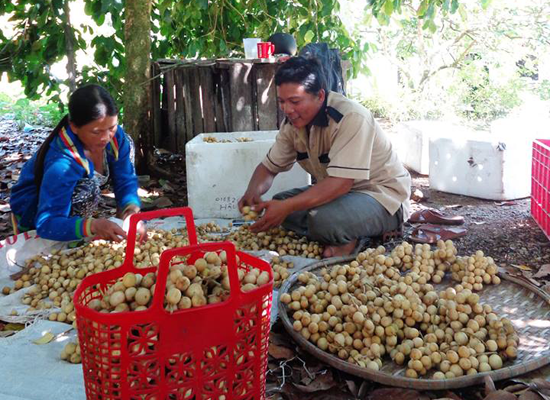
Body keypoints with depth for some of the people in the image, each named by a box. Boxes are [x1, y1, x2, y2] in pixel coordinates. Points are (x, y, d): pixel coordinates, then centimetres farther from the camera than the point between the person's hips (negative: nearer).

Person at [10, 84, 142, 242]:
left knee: (125, 144, -4)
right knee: (89, 187, -37)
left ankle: (121, 219, 5)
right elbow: (47, 224, -41)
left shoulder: (115, 136, -22)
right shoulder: (61, 162, -41)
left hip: (74, 201, 7)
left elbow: (125, 180, -14)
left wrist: (132, 209, -36)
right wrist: (92, 226, -58)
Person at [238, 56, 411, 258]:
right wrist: (253, 192, -19)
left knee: (323, 219, -36)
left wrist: (287, 207, -40)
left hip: (384, 196, -8)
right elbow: (269, 167, 5)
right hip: (339, 193, 8)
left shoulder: (351, 118, -27)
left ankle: (347, 241, -4)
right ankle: (339, 238, -1)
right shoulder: (292, 122, -3)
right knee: (275, 206, -6)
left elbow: (341, 182, -35)